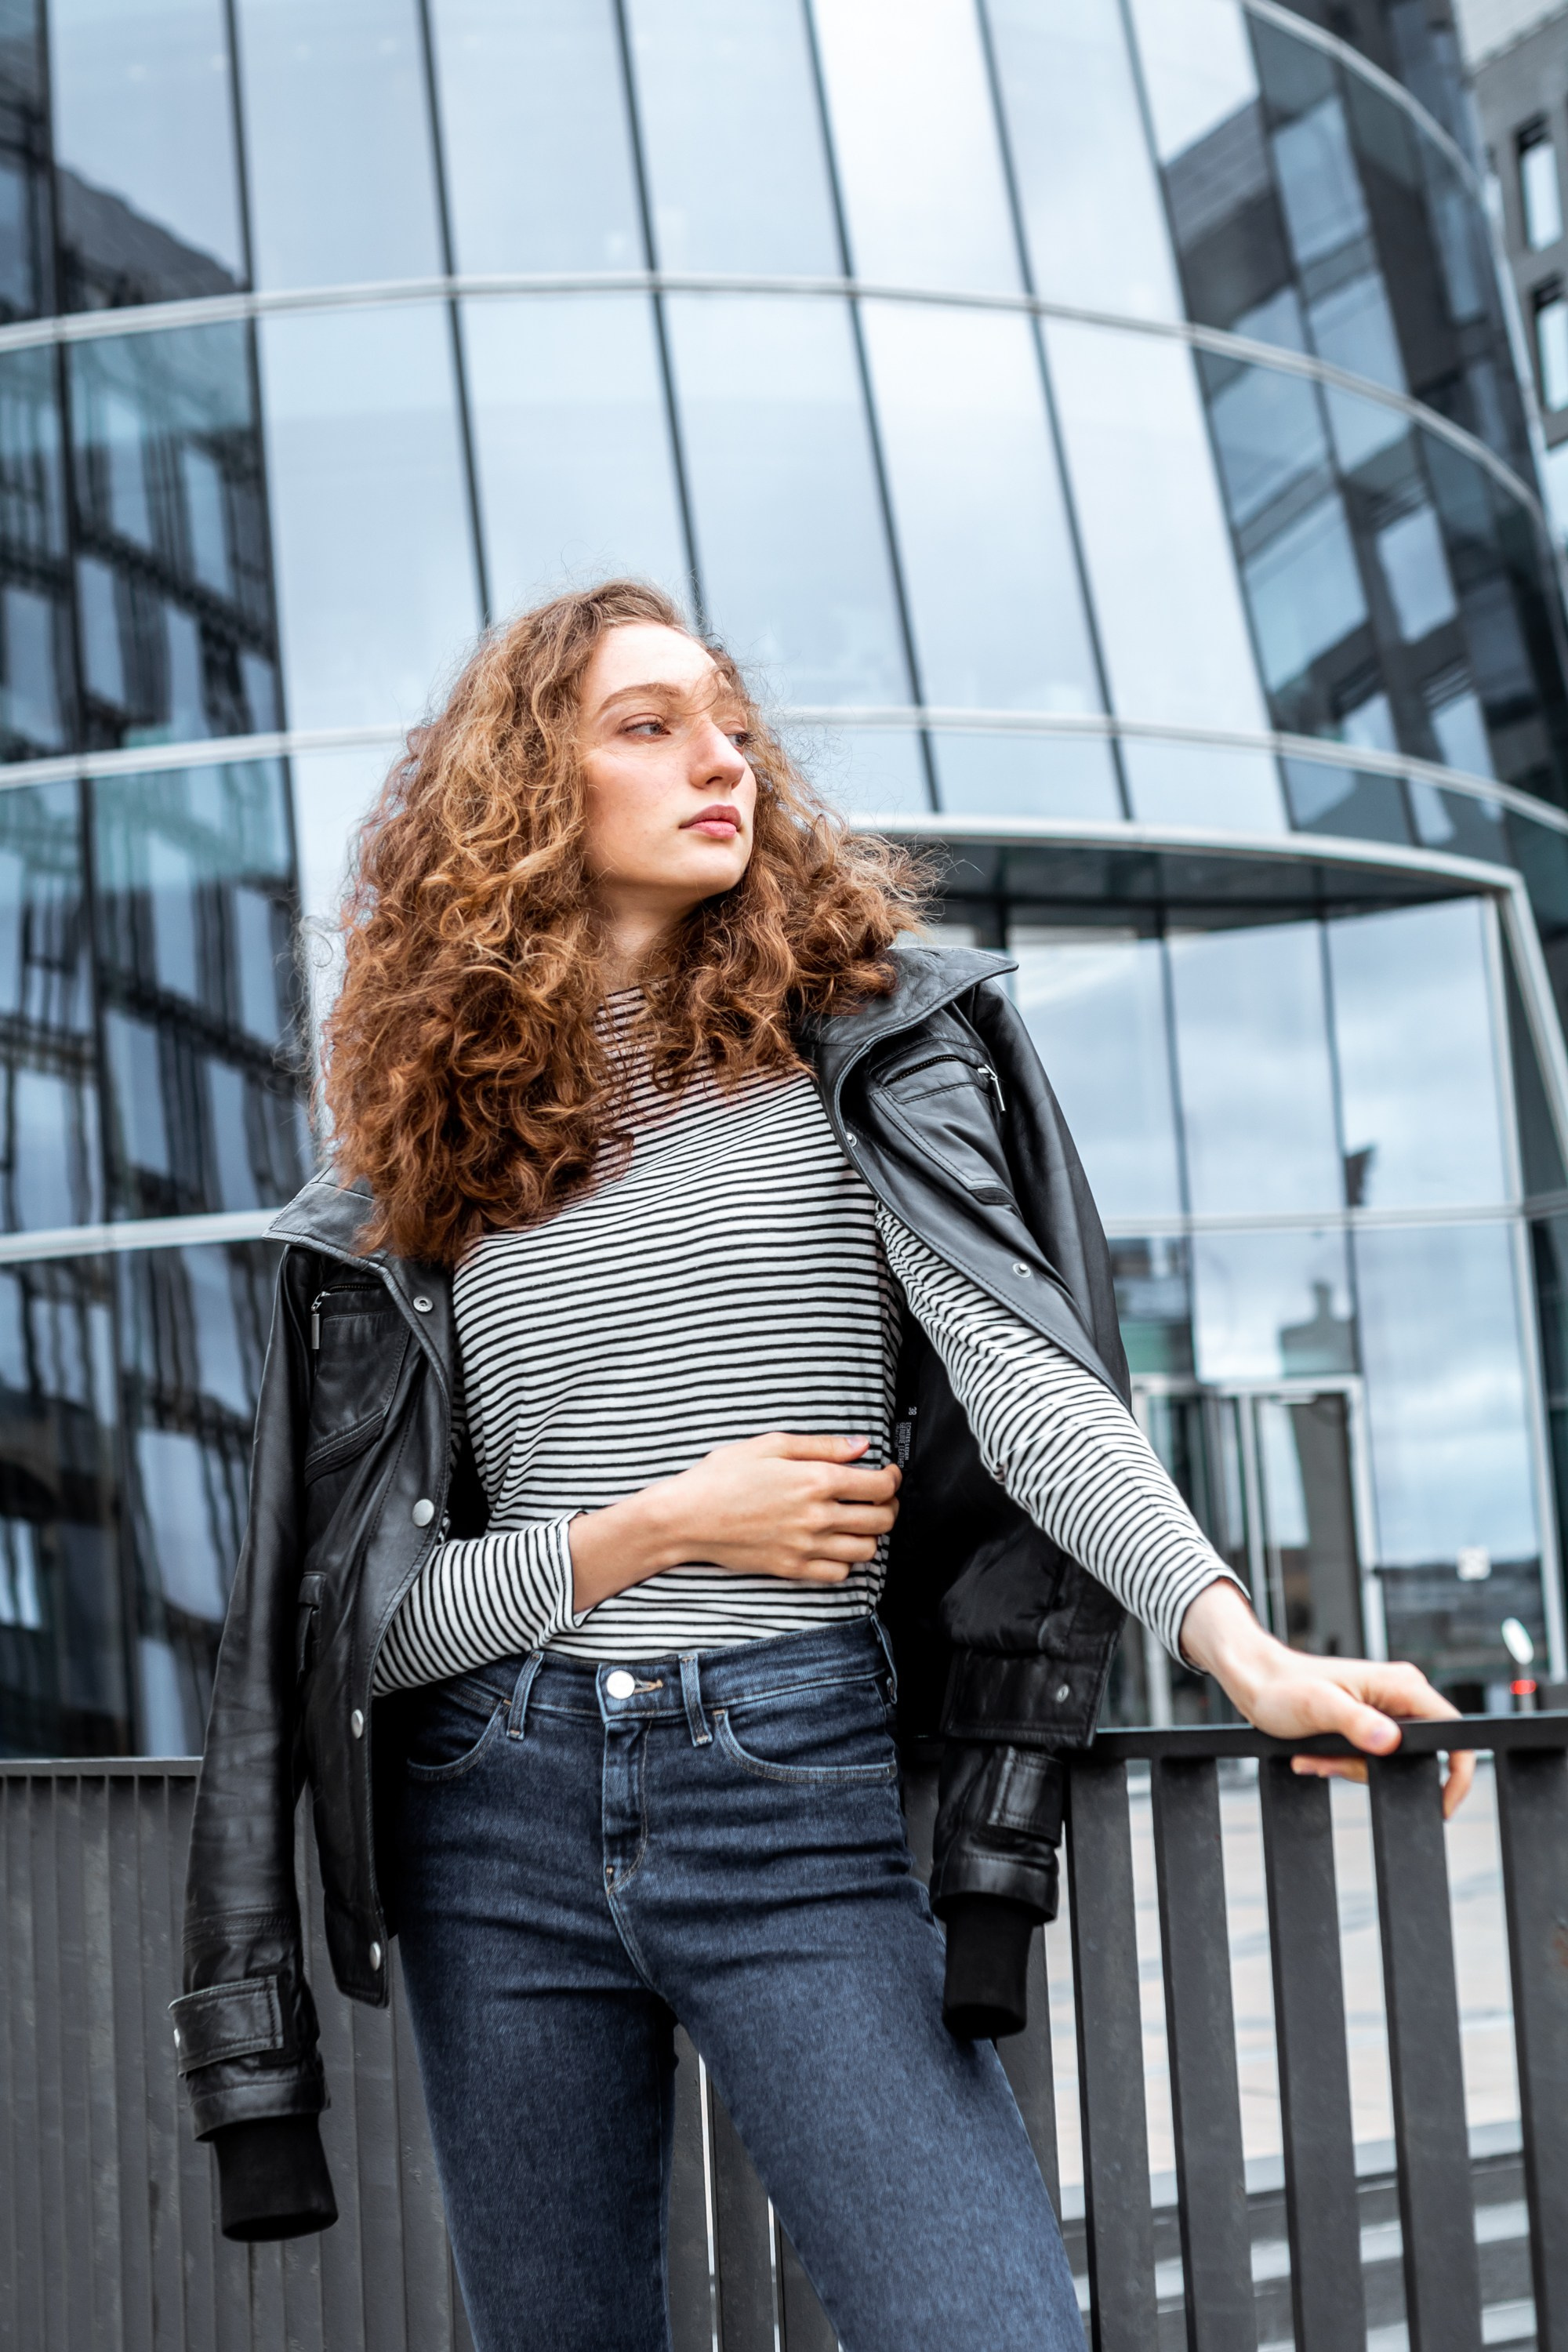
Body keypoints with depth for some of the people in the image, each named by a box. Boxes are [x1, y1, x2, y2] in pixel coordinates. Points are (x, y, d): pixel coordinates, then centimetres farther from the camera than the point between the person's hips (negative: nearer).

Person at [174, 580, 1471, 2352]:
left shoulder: (858, 1041, 5)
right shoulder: (430, 1159, 8)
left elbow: (1019, 1371, -10)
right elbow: (370, 1619, 5)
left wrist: (1234, 1639, -25)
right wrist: (653, 1530, -10)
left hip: (799, 1801, -2)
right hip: (498, 1822, 2)